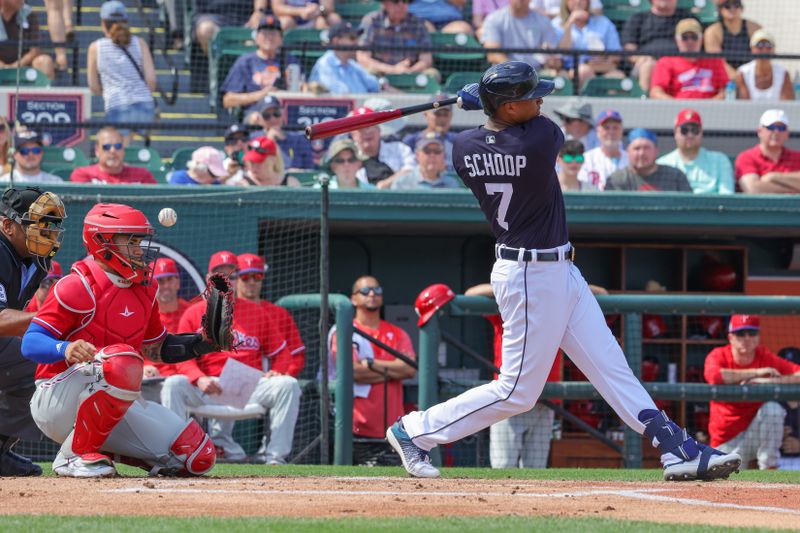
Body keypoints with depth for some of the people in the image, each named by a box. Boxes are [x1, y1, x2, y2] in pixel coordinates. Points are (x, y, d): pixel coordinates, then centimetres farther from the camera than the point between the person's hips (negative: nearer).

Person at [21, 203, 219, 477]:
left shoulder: (144, 291, 12)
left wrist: (202, 342, 5)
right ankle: (75, 454, -24)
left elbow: (157, 349, 22)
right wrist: (65, 349, -39)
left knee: (198, 456, -4)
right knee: (123, 360, -38)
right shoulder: (78, 287, -13)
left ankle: (105, 448, 13)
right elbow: (30, 343, -18)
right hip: (57, 400, -8)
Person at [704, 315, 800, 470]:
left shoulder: (767, 358, -7)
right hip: (726, 442, -1)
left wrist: (767, 381, -32)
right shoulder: (719, 356, -10)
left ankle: (769, 468, -17)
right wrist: (757, 373, -30)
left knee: (773, 408, -29)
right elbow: (714, 376, -36)